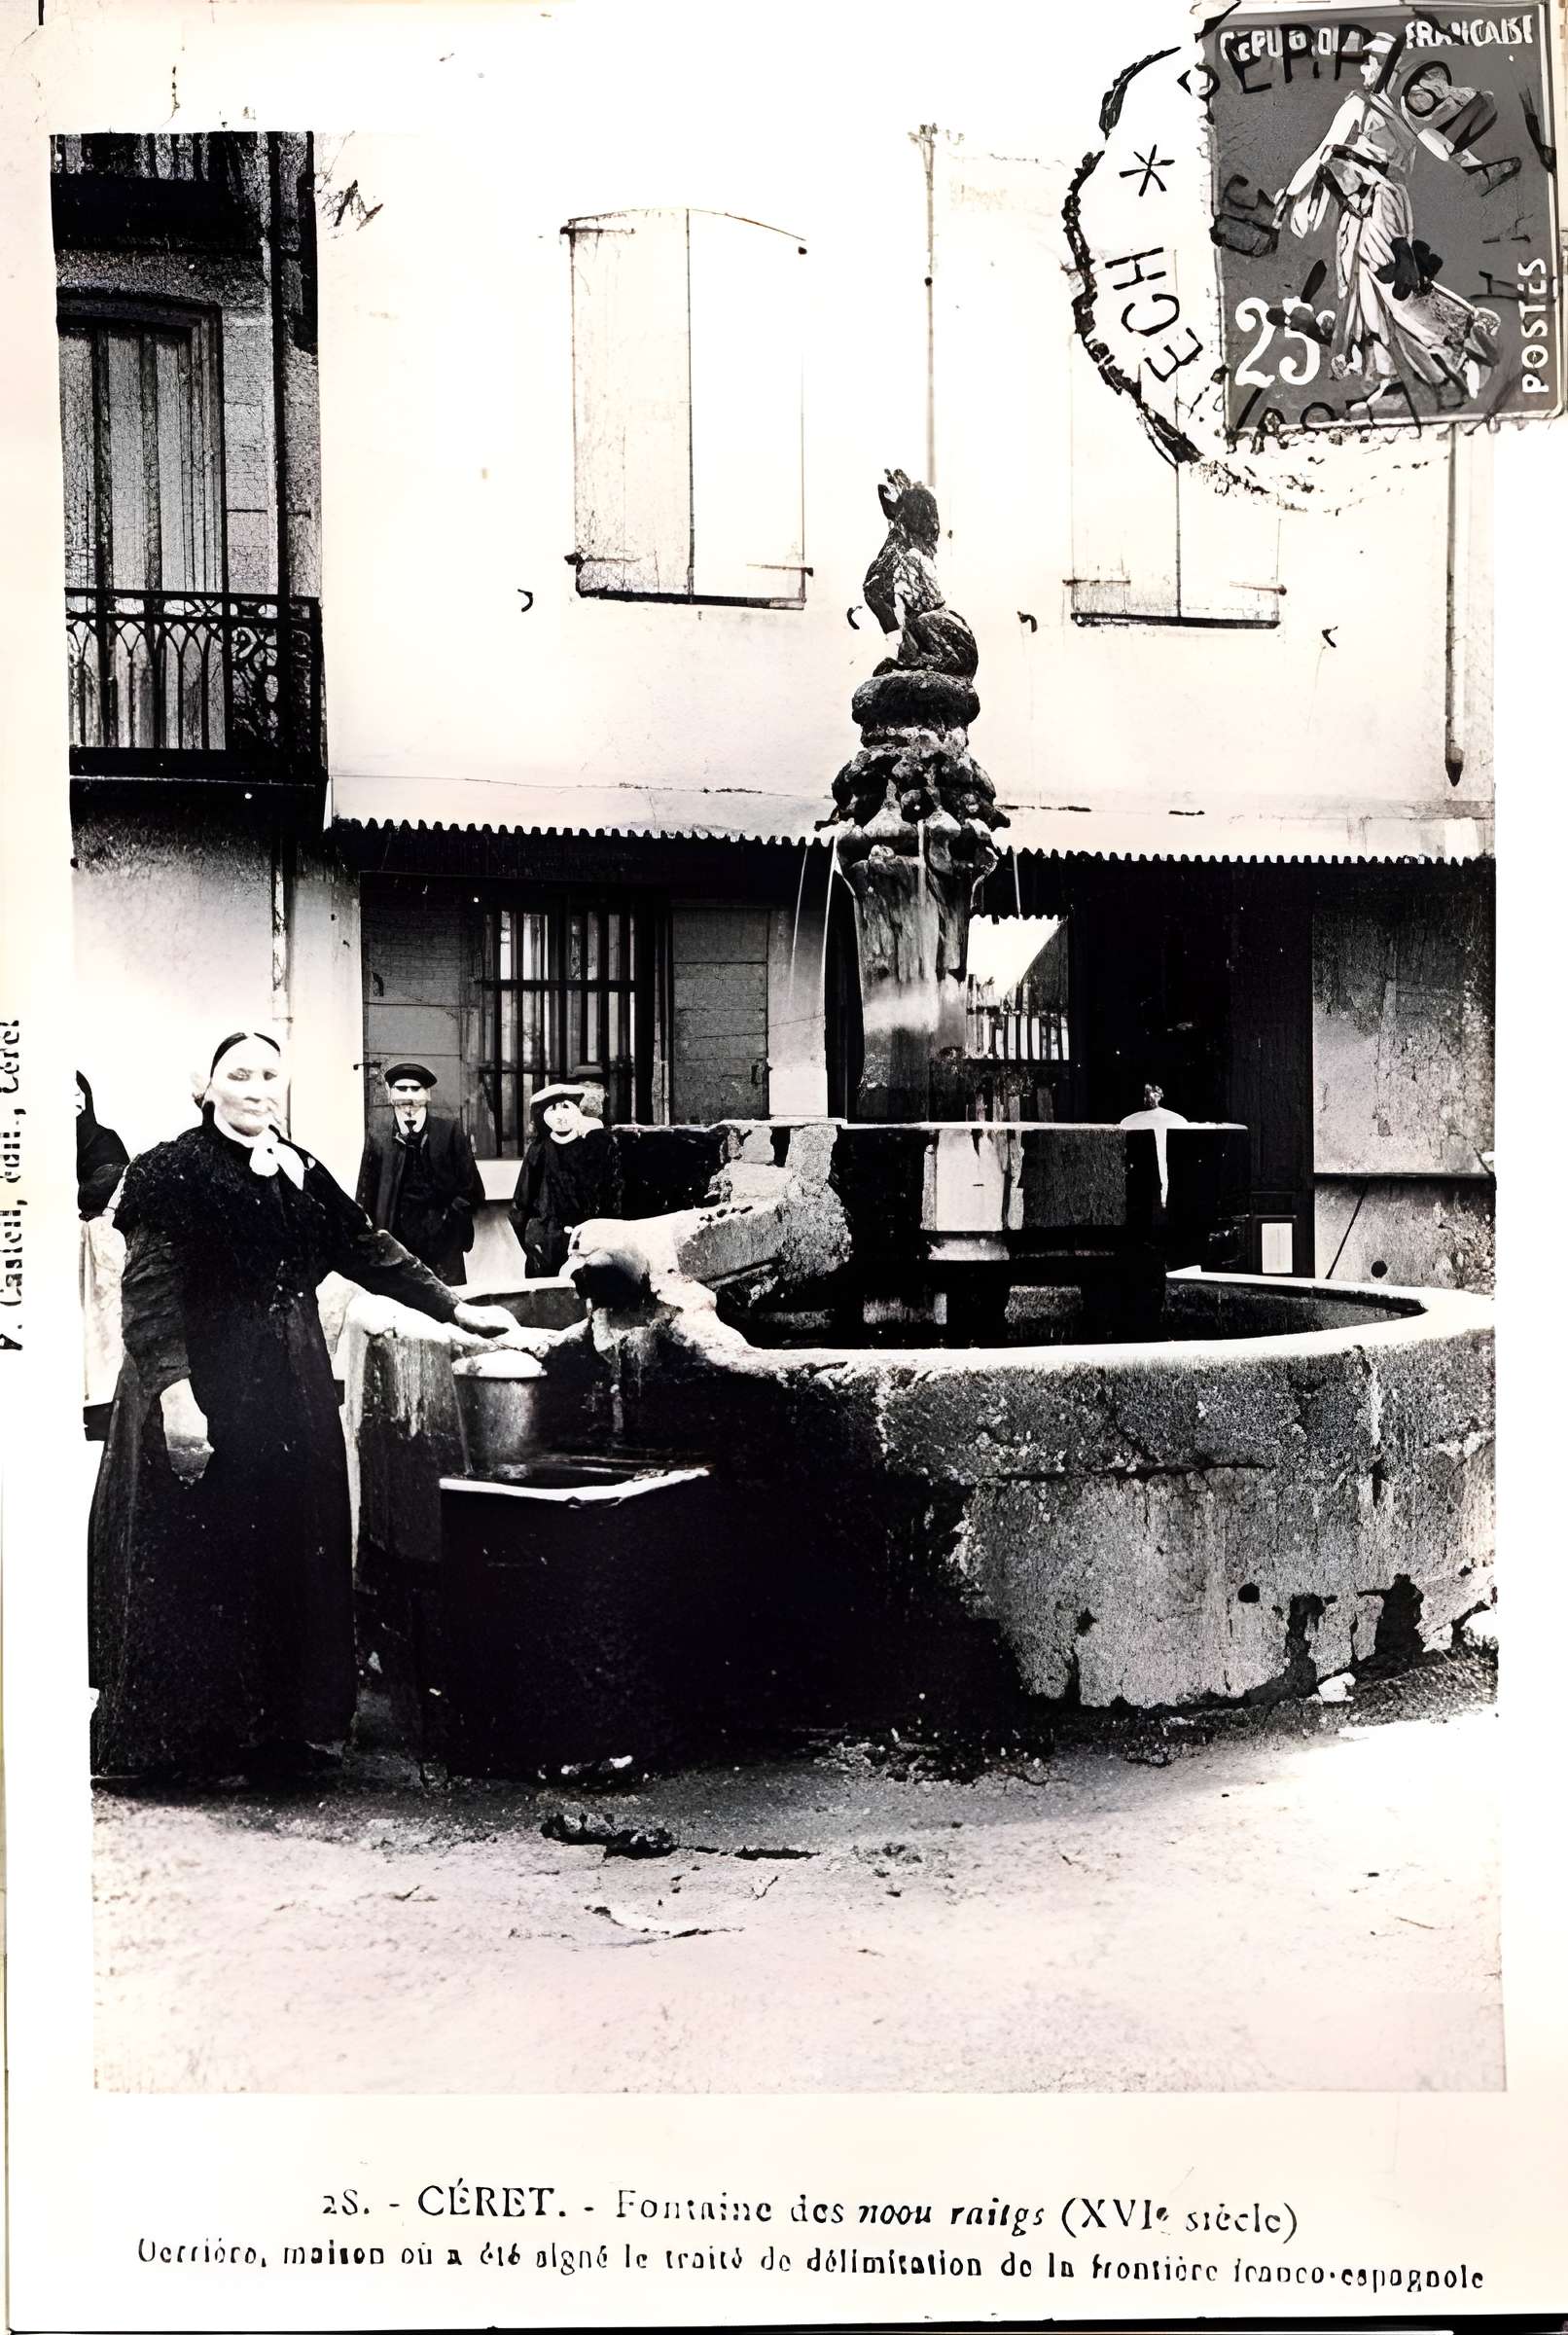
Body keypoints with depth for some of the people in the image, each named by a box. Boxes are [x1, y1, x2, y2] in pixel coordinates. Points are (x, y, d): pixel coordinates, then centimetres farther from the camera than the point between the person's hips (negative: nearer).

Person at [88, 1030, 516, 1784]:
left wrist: (455, 1309, 15)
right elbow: (149, 1290, -15)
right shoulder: (171, 1170, -7)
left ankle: (280, 1731, 18)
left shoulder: (300, 1172, 12)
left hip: (292, 1396, 6)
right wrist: (173, 1390, -25)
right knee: (199, 1564, -2)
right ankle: (187, 1736, 8)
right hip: (204, 1396, -6)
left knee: (290, 1556, 8)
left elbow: (368, 1249, 17)